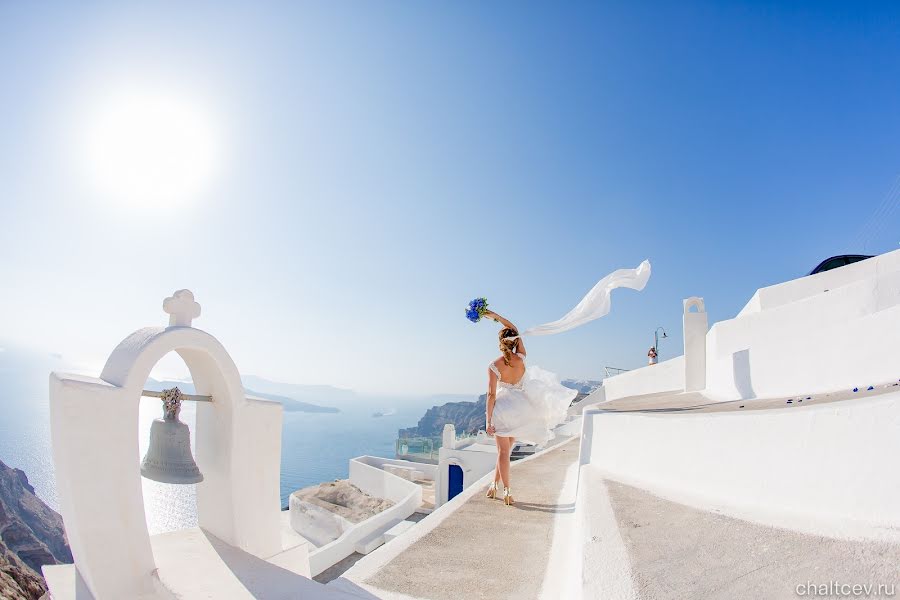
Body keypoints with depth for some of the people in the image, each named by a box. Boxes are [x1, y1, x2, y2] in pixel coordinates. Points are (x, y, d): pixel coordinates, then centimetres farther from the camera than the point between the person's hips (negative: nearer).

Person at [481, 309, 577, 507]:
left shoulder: (494, 367, -19)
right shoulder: (521, 358, -10)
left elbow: (491, 395, -18)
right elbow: (515, 330, 3)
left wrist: (488, 421, -11)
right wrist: (495, 316, 4)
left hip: (503, 408, -4)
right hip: (519, 408, 4)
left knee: (503, 451, 7)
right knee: (506, 449, 18)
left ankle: (507, 492, 6)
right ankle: (495, 484, 27)